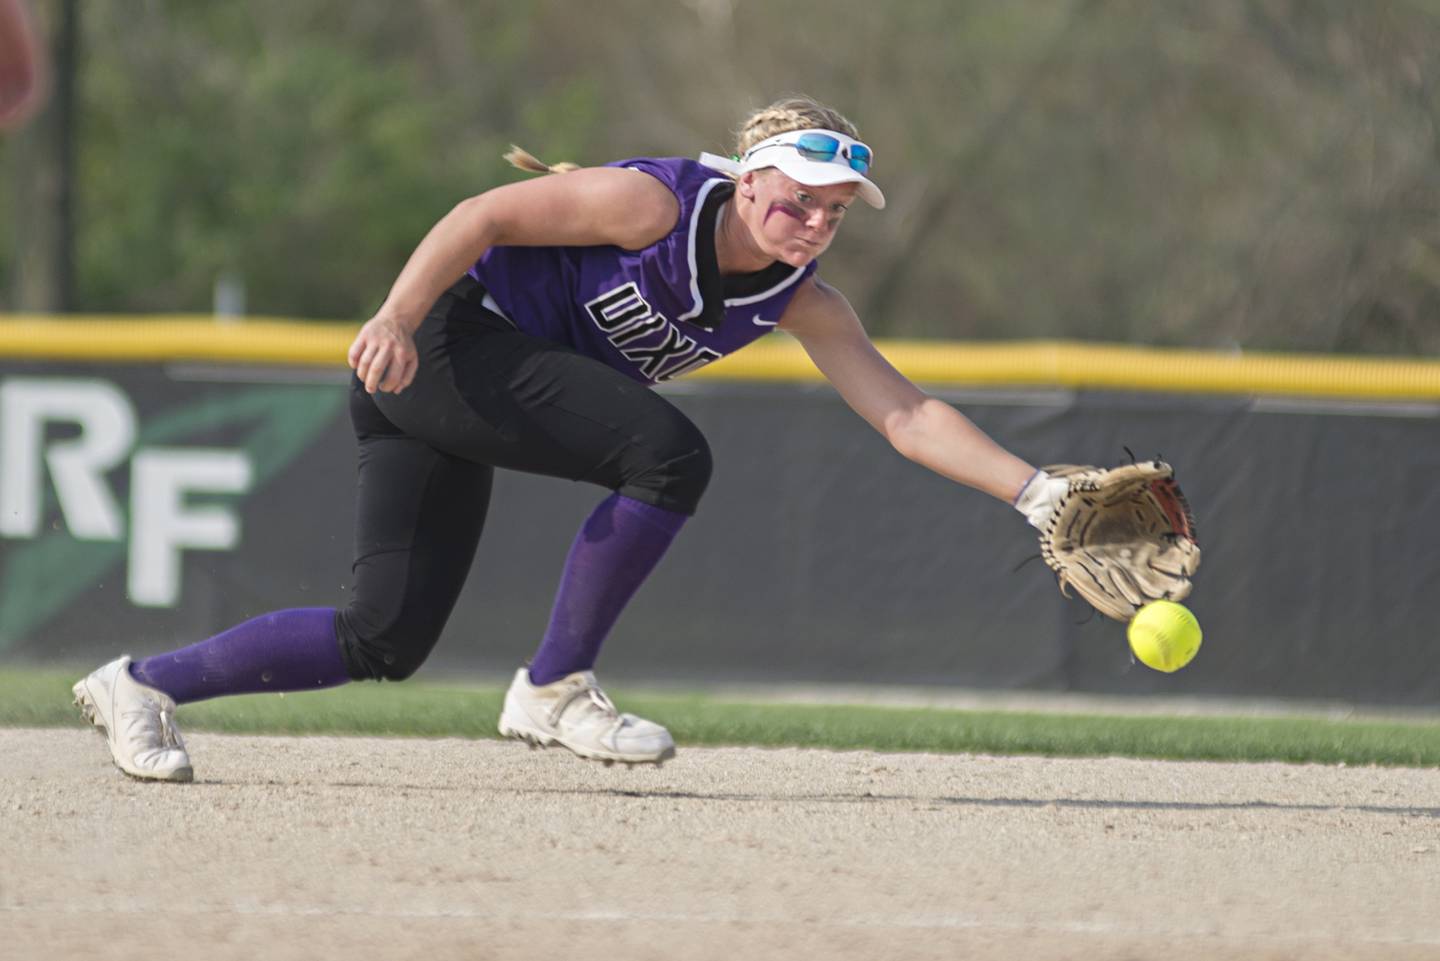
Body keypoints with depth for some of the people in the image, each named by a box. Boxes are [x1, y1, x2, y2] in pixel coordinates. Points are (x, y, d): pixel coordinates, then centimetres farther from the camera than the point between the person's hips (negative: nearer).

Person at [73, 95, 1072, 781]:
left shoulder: (800, 300, 3)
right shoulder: (657, 203, -18)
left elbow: (905, 412, -1)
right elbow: (485, 216, -17)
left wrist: (1035, 491, -11)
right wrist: (399, 317, -29)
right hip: (448, 340, -8)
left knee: (385, 641, 0)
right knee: (669, 452, -25)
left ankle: (145, 686, 10)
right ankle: (556, 688, -15)